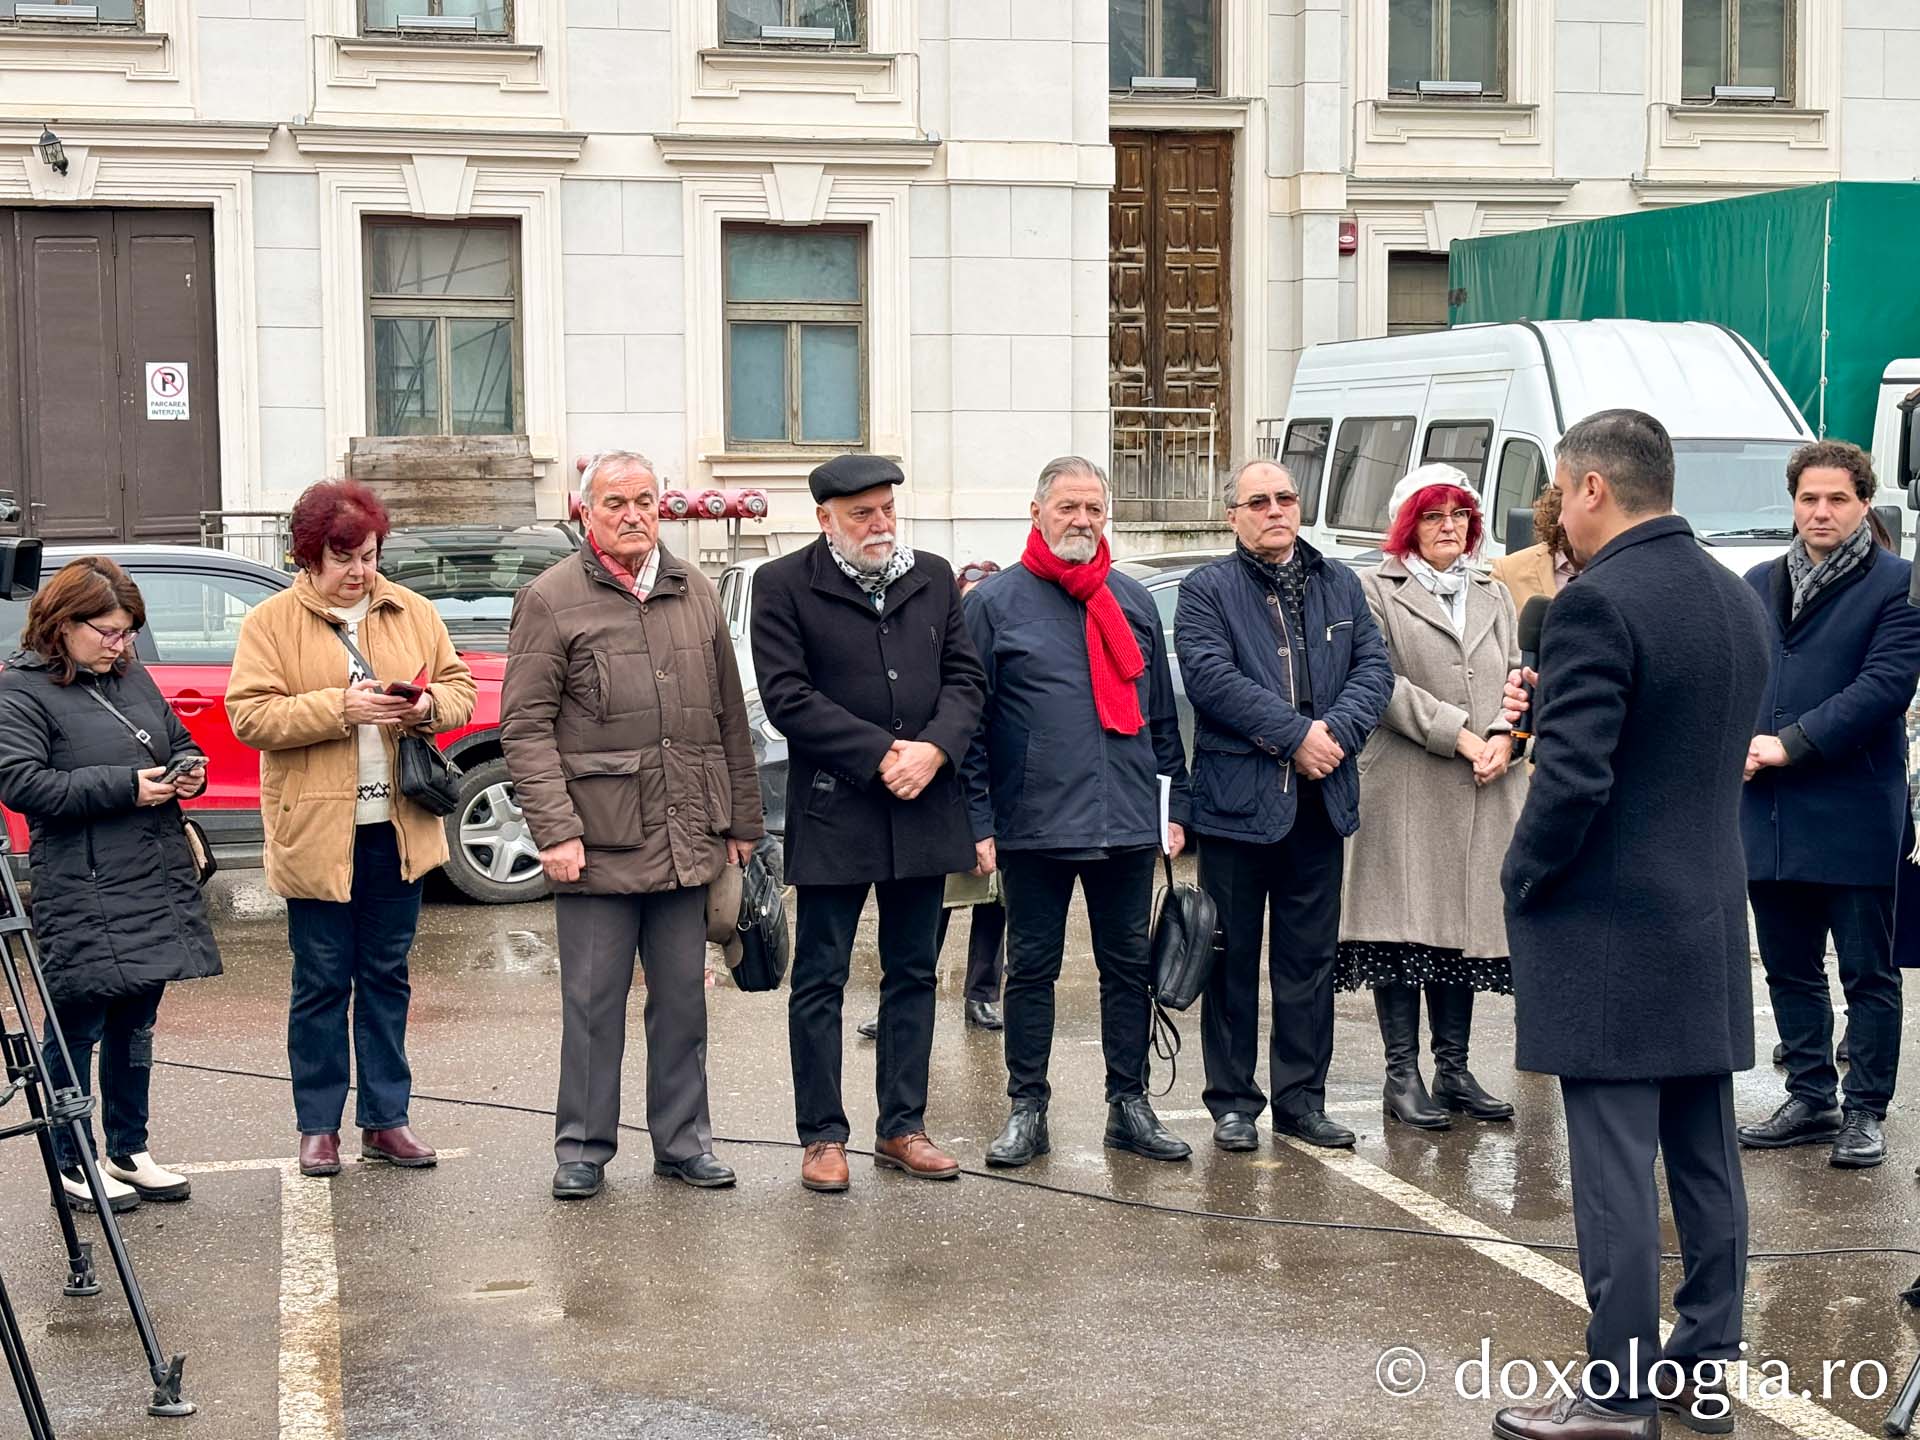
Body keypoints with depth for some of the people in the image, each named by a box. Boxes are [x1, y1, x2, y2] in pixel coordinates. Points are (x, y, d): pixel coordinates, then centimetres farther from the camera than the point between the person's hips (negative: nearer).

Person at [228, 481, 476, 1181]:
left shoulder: (413, 613, 9)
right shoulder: (271, 622, -2)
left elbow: (461, 685, 13)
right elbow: (249, 713, -10)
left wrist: (429, 705, -10)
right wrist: (341, 708, -20)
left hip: (397, 827, 4)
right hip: (316, 832, -3)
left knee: (387, 976, 10)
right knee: (321, 982, 3)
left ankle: (385, 1119, 18)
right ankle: (318, 1127, 13)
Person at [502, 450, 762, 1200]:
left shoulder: (696, 593, 13)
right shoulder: (551, 601, -2)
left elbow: (729, 716, 16)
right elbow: (525, 727, -6)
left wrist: (741, 821, 13)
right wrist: (555, 829, -13)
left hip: (687, 843, 4)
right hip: (598, 843, -4)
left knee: (682, 998, 11)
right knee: (593, 1002, 3)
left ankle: (683, 1140, 21)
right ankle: (582, 1147, 14)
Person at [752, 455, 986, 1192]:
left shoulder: (933, 577, 10)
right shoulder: (784, 585, -4)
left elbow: (964, 677, 7)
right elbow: (788, 695, -11)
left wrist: (934, 750, -12)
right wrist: (881, 755, -15)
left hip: (923, 805, 4)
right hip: (832, 812, -4)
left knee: (913, 974, 10)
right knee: (820, 981, 2)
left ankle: (902, 1127, 19)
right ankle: (822, 1136, 10)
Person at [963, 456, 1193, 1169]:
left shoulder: (1134, 601, 12)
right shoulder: (995, 602, 1)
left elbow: (1162, 713, 16)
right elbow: (969, 721, -1)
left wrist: (1176, 805, 10)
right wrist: (980, 821, -7)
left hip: (1127, 821, 3)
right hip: (1033, 825, -3)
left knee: (1129, 966, 8)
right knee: (1032, 968, 5)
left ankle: (1130, 1104, 18)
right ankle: (1027, 1110, 13)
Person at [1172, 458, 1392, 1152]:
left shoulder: (1340, 586, 14)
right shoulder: (1206, 591, -1)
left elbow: (1374, 665, 5)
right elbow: (1212, 677, -14)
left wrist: (1337, 731, -12)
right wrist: (1296, 734, -17)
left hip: (1321, 800, 4)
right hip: (1237, 799, -4)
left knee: (1310, 958, 9)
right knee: (1233, 958, 3)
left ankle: (1302, 1100, 18)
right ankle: (1232, 1102, 12)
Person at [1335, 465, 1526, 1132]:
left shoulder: (1495, 596, 20)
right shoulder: (1377, 591, 1)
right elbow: (1383, 683, -9)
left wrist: (1503, 737, -5)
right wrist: (1458, 735, -13)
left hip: (1483, 794, 5)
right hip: (1404, 787, -5)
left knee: (1464, 921, 8)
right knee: (1406, 924, -4)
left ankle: (1453, 1069, 15)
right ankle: (1403, 1075, 1)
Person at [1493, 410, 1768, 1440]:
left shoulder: (1598, 603, -17)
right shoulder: (1736, 600, 10)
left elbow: (1573, 776, -22)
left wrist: (1521, 879, -6)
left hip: (1608, 930, -8)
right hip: (1711, 922, 8)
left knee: (1613, 1162, -3)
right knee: (1704, 1154, 13)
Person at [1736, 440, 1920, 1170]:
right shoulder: (1758, 585, 13)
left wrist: (1790, 745, -16)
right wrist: (1738, 742, -7)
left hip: (1855, 812, -5)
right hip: (1769, 810, 5)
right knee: (1790, 968, 13)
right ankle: (1811, 1099, 24)